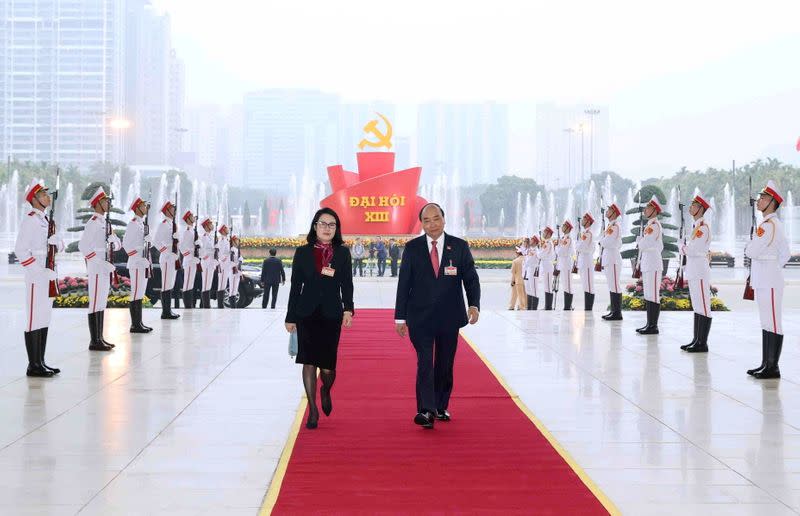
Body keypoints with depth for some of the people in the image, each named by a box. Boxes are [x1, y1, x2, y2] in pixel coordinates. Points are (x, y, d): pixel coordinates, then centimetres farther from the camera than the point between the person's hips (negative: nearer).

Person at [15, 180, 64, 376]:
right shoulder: (29, 220, -11)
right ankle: (33, 366, -3)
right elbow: (20, 250, -18)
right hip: (36, 277, -9)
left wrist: (57, 241, -8)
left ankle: (41, 362, 18)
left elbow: (59, 246, 16)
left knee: (45, 319, 12)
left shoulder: (46, 219, 15)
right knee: (34, 320, -6)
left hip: (48, 274, 9)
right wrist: (41, 271, -21)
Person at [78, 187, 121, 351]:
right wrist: (100, 262, -23)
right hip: (96, 269, -9)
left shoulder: (105, 222, 15)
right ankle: (94, 341, -5)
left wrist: (114, 244, -6)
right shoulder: (93, 222, -13)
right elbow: (83, 246, -22)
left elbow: (118, 243, 18)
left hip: (105, 268, 9)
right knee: (95, 304, -7)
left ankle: (99, 338, 18)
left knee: (102, 303, 12)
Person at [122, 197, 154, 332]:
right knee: (136, 294, -7)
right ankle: (135, 325, -6)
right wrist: (138, 258, -19)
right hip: (137, 263, -9)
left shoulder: (142, 223, 16)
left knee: (140, 294, 11)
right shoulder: (133, 223, -11)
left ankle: (138, 323, 16)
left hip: (143, 262, 9)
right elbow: (126, 243, -16)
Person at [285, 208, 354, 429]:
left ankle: (326, 391, 34)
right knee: (309, 362, -2)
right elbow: (295, 286, 5)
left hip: (332, 314, 0)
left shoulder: (343, 253, 6)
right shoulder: (303, 253, 5)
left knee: (327, 365, -1)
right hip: (306, 314, 0)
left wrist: (348, 309, -12)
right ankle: (313, 410, 8)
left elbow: (347, 285, 3)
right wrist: (290, 317, 4)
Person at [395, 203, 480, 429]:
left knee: (445, 365, 10)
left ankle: (441, 408, 23)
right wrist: (400, 317, 0)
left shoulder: (459, 247, 3)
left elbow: (471, 278, 3)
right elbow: (404, 283, 3)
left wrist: (474, 305, -14)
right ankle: (426, 410, -18)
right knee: (425, 362, -12)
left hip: (449, 317, 2)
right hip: (420, 317, -2)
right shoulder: (412, 248, 1)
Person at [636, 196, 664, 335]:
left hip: (653, 265, -11)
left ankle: (653, 327, -6)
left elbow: (643, 244, -21)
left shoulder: (654, 225, -15)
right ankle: (650, 324, 17)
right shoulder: (650, 225, 17)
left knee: (653, 296, -7)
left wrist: (639, 239, -1)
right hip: (647, 264, 11)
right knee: (648, 296, 12)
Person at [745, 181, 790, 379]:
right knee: (766, 323, 13)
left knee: (772, 324, -6)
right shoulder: (773, 223, 15)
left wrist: (748, 248, 2)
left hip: (769, 281, -10)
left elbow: (751, 251, -19)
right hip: (764, 279, 10)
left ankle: (773, 368, -2)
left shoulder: (769, 225, -16)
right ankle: (766, 364, 19)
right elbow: (785, 254, 20)